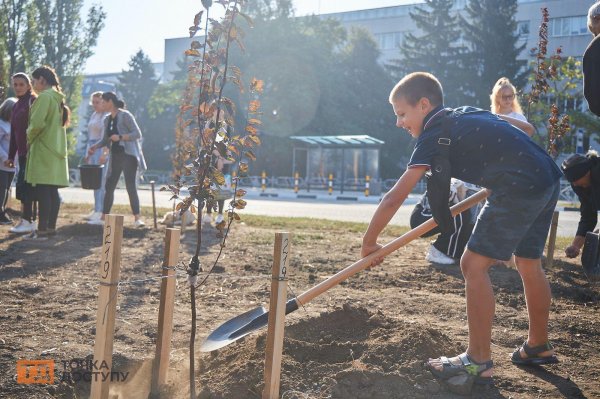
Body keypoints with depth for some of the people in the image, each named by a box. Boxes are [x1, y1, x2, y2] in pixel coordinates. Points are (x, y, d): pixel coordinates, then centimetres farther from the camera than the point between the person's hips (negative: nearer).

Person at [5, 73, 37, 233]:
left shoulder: (33, 101, -7)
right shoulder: (17, 105, 18)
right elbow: (14, 133, 20)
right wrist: (11, 156, 19)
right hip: (22, 152, 8)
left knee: (25, 185, -10)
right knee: (22, 186, 9)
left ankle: (27, 221, -7)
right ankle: (27, 220, 14)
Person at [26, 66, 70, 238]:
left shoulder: (45, 96, -13)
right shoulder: (57, 97, 16)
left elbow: (37, 123, -21)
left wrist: (29, 138, -4)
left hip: (43, 150, -9)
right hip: (56, 149, 9)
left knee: (43, 191, -9)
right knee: (52, 191, 9)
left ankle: (42, 229, -9)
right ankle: (51, 227, 13)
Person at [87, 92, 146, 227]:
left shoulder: (125, 115, -8)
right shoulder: (107, 119, 13)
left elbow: (137, 134, -13)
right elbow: (106, 139, 18)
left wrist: (120, 137, -22)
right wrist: (95, 147, 2)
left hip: (128, 155, -7)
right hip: (115, 156, 7)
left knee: (131, 187, -12)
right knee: (109, 187, 9)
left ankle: (137, 218, -10)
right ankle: (103, 218, 17)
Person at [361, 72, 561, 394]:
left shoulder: (434, 135, -5)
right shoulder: (466, 114, 19)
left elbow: (394, 198, -9)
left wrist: (369, 242, 0)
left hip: (520, 188, -10)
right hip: (549, 179, 10)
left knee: (473, 265, -3)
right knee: (529, 264, 23)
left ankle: (479, 362, 2)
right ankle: (539, 346, 39)